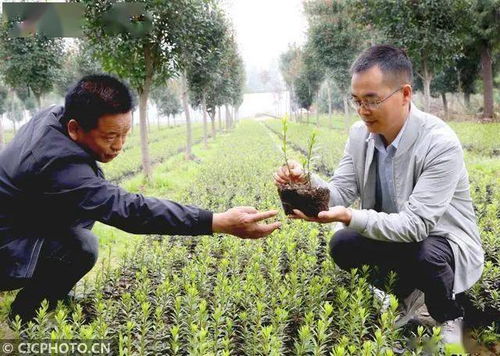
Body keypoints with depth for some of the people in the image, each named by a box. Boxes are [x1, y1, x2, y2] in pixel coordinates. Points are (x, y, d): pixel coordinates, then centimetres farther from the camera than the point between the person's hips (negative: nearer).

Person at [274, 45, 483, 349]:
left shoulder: (441, 144, -29)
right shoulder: (360, 133, -8)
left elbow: (416, 224, -33)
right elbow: (341, 192, -9)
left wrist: (349, 217, -45)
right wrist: (306, 181, -31)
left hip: (445, 242, -5)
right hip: (393, 238, 5)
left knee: (426, 257, -36)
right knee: (342, 245, -17)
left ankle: (450, 317, 1)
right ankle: (407, 293, 11)